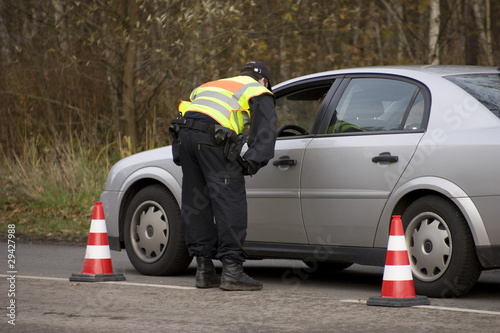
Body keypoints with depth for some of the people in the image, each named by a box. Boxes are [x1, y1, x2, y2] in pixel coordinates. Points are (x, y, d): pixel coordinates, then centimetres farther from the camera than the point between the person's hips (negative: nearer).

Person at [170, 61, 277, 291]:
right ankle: (232, 270, -8)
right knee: (230, 204, -4)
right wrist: (251, 163, -3)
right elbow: (264, 132, 3)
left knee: (196, 204, 12)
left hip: (184, 134, 7)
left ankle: (204, 271, 15)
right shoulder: (259, 92, 19)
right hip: (214, 139, -7)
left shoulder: (210, 86, 37)